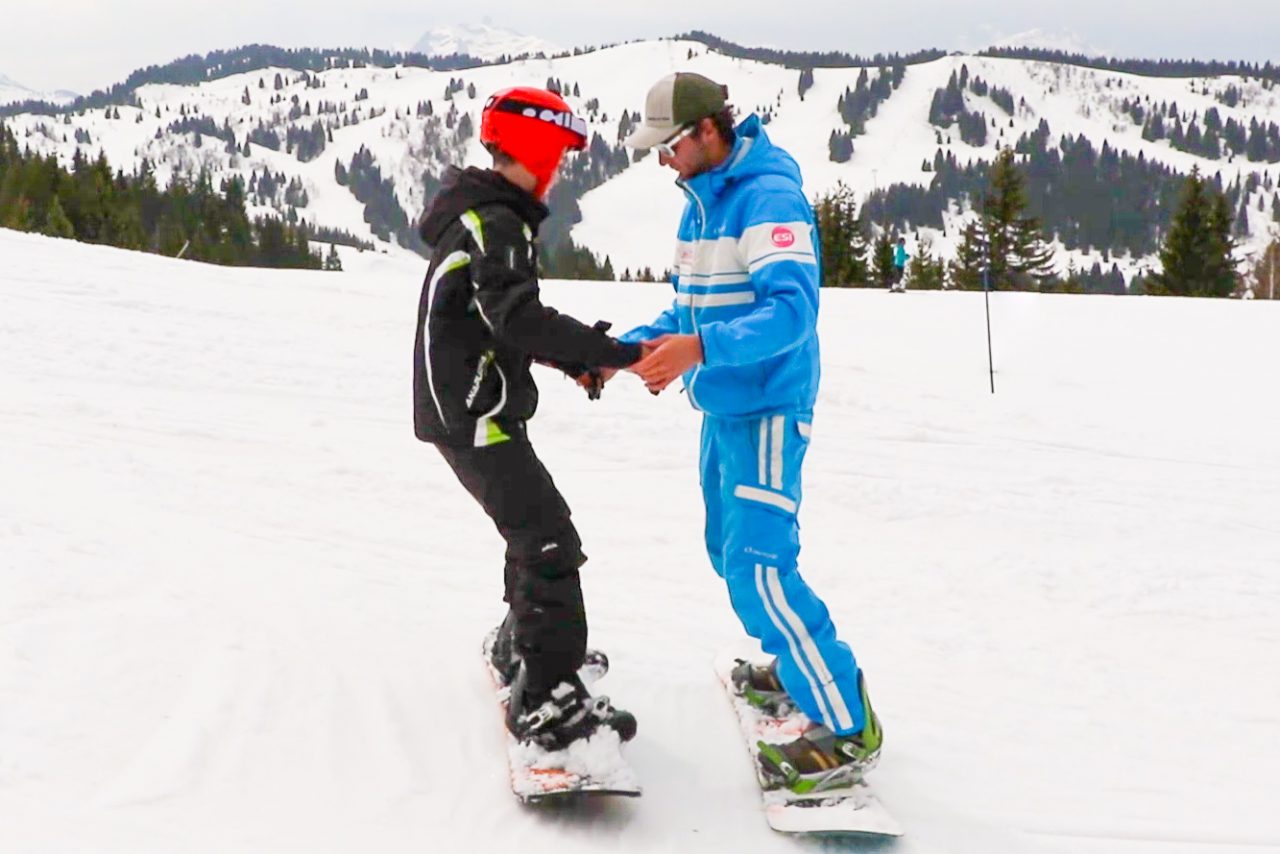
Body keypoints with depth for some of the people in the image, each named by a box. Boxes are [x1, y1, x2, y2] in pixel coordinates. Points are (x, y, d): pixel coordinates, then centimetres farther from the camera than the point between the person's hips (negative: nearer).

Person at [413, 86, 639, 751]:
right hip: (473, 416, -11)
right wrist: (607, 352, -28)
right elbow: (517, 317, -30)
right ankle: (546, 701, -17)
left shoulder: (486, 216, 16)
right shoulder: (493, 223, -17)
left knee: (535, 525, 25)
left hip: (468, 409, 11)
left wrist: (574, 360, 9)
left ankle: (521, 643, 42)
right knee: (550, 544, -15)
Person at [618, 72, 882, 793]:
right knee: (732, 552, 17)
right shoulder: (701, 200, 13)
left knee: (758, 566, -15)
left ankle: (848, 726, -8)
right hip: (724, 407, 10)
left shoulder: (770, 198, -17)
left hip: (767, 407, -10)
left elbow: (792, 311, -28)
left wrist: (700, 348, -41)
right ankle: (799, 666, 36)